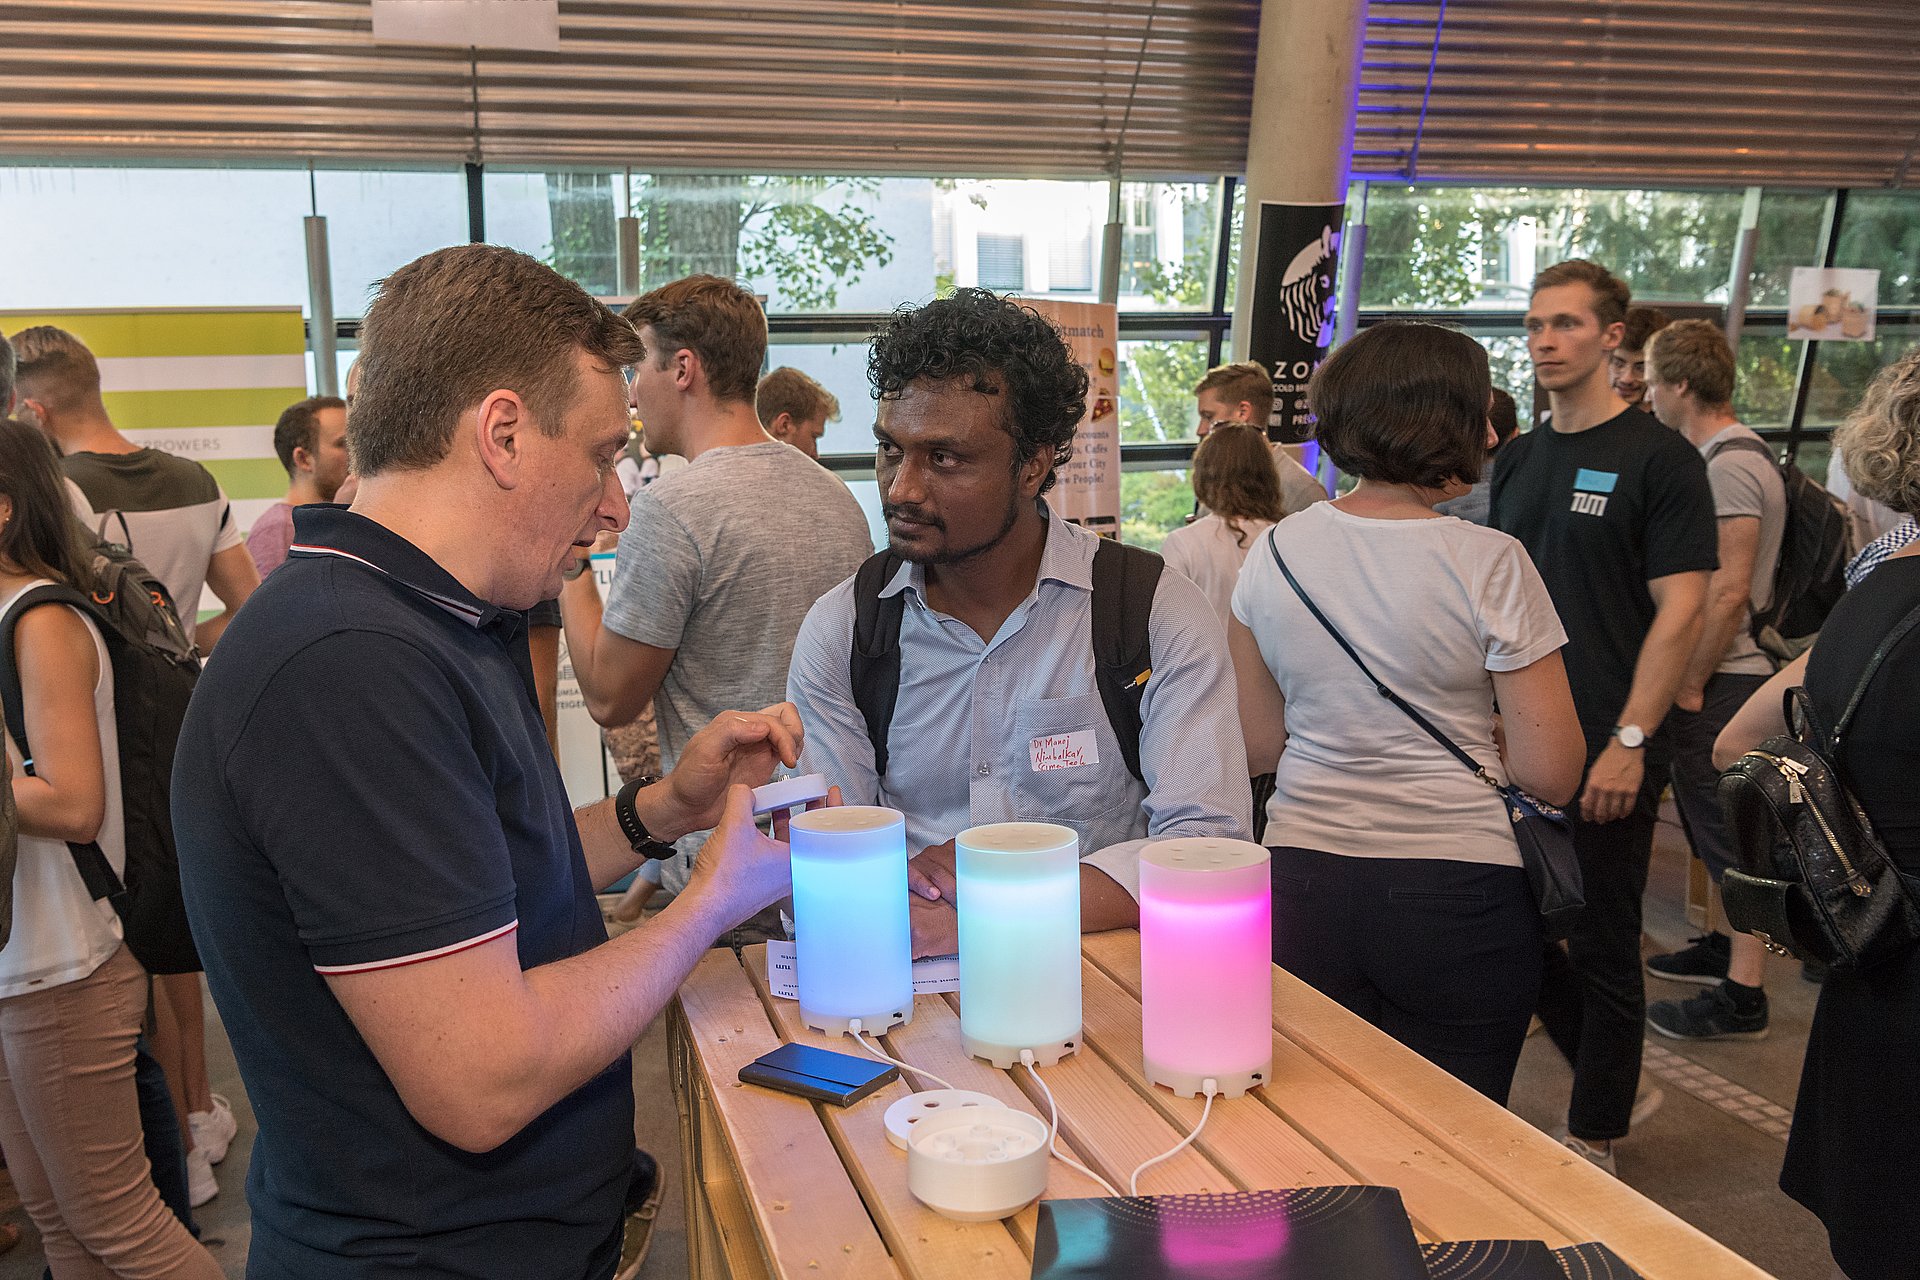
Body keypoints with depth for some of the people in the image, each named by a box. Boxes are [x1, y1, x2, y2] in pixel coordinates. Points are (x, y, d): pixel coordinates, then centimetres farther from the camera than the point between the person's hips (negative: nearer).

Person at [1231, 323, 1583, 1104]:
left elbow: (1257, 747, 8)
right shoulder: (1491, 564, -11)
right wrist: (1474, 738, 9)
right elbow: (1551, 774, -10)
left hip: (1302, 885, 4)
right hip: (1454, 891, -3)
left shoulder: (1274, 553, 1)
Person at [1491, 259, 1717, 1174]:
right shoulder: (1516, 460, 11)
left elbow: (1680, 610, -12)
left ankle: (1594, 1140, 23)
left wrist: (1630, 740, -18)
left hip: (1607, 754, -6)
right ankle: (1612, 1088, 36)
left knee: (1601, 947, 5)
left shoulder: (1658, 460, -7)